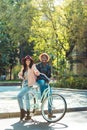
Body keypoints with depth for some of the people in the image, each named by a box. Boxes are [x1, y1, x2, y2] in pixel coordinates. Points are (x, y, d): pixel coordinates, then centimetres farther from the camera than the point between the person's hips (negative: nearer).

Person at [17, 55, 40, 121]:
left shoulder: (32, 66, -6)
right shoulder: (24, 67, 12)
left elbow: (37, 72, -21)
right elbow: (20, 74, 24)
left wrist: (37, 73, -44)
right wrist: (21, 77, 3)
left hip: (29, 84, -7)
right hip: (24, 84, 7)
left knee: (19, 96, -18)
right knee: (26, 99, 12)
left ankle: (22, 111, -8)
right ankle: (28, 115, 21)